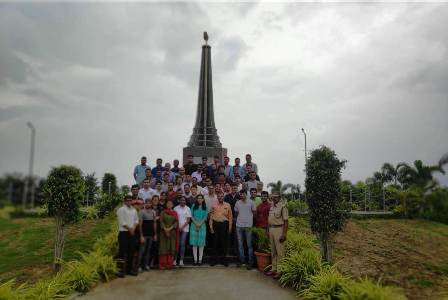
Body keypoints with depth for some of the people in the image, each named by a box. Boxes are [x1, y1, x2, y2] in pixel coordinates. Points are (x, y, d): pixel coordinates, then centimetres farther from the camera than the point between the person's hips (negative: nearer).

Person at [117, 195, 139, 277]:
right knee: (122, 251, -7)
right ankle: (121, 270, -3)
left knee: (131, 251, 8)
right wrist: (129, 229, -8)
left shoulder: (134, 210, 15)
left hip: (132, 233, 6)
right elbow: (122, 222, -11)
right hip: (124, 232, -6)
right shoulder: (121, 210, -4)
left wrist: (133, 228, -3)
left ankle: (129, 269, 16)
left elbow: (136, 220, 13)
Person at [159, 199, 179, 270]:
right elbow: (161, 221, -4)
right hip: (164, 232, -1)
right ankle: (162, 264, -1)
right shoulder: (163, 212, 5)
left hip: (172, 233, 1)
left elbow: (176, 222, -1)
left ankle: (169, 264, 3)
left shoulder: (175, 213, 8)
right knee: (163, 248, -3)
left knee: (171, 248, -1)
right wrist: (165, 229, -15)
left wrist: (170, 229, -13)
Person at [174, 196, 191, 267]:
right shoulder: (176, 208, 3)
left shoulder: (188, 209, 1)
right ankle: (174, 259, 10)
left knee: (182, 244, 0)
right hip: (177, 228, 0)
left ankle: (181, 260, 5)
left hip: (185, 229, 0)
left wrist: (182, 227, -9)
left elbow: (188, 220, -1)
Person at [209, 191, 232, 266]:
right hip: (216, 224, 0)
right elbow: (211, 216, 5)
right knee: (215, 242, 5)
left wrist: (230, 226, 1)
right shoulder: (214, 206, 4)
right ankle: (214, 259, 14)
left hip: (224, 224, 0)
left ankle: (223, 259, 17)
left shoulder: (227, 205, 4)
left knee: (224, 242, 5)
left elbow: (230, 216, 5)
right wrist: (211, 226, -1)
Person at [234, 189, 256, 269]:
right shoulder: (237, 203, 6)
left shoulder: (251, 202, -2)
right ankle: (242, 260, 21)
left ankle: (250, 262, 8)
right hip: (239, 225, 4)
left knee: (249, 245, 1)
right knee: (240, 244, 10)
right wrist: (240, 218, 7)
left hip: (248, 225, -3)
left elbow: (254, 212, 4)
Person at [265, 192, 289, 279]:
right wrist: (268, 231, 13)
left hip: (279, 229, -8)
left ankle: (279, 271, 5)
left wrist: (284, 234, -19)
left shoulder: (282, 207, -10)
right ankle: (273, 269, 25)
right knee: (273, 251, 15)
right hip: (271, 229, 8)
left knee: (279, 252, -3)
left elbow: (285, 221, -14)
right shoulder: (271, 207, 14)